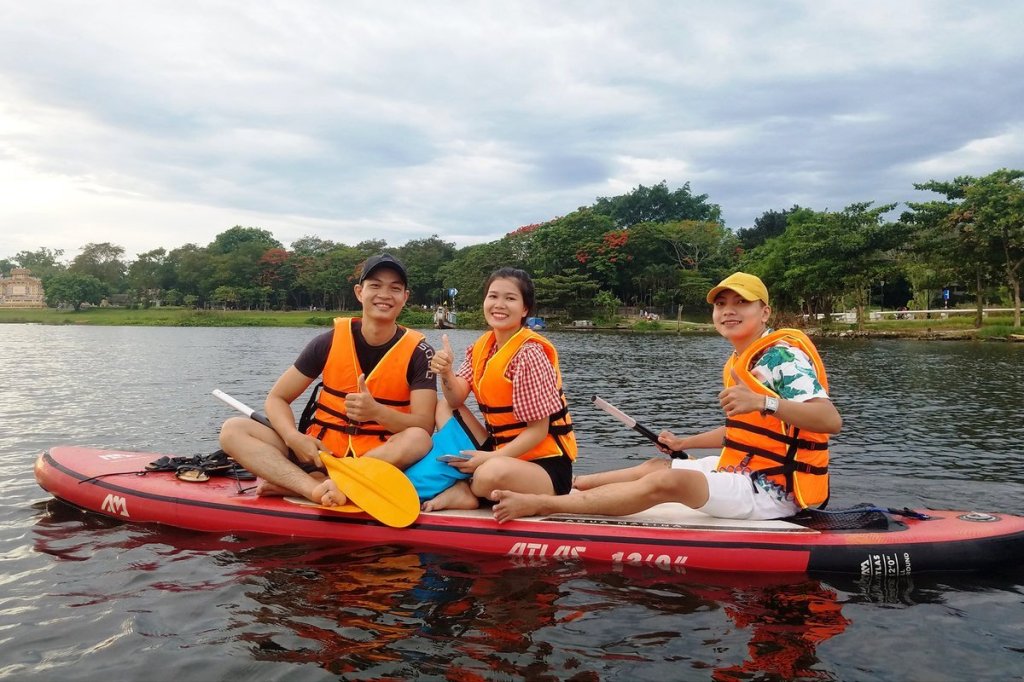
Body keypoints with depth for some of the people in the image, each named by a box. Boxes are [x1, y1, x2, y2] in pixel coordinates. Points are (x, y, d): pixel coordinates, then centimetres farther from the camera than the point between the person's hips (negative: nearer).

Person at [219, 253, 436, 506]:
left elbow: (424, 426, -13)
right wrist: (294, 438, -18)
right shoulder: (331, 341, 0)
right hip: (317, 453, 2)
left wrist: (377, 412, -32)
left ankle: (288, 483, -28)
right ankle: (319, 489, -38)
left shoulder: (418, 352, -5)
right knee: (233, 430, -14)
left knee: (418, 440, -33)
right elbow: (276, 399, 3)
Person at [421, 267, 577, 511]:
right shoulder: (482, 346, 6)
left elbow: (538, 431, -17)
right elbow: (456, 401, -1)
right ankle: (463, 487, -12)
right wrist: (446, 373, -21)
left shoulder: (529, 354, -17)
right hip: (501, 450, 8)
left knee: (491, 474, -38)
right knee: (443, 407, 1)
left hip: (544, 464, -8)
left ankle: (471, 487, -3)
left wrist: (491, 458, -23)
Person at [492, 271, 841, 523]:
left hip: (773, 490, -10)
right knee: (654, 467, 12)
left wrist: (763, 401, -42)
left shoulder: (785, 355, -15)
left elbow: (832, 420, -29)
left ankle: (538, 504, -29)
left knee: (665, 481, -26)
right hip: (743, 469, 10)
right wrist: (684, 443, 20)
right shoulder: (738, 362, 13)